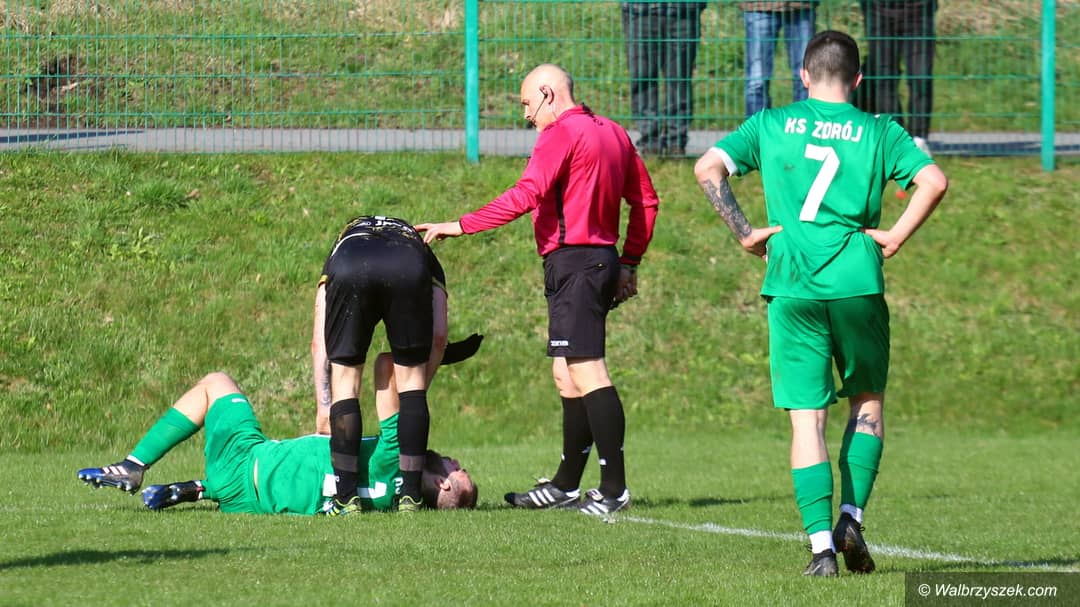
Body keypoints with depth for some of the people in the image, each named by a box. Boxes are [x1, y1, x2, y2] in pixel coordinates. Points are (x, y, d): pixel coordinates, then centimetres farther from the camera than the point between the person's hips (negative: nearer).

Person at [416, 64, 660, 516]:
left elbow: (524, 197, -21)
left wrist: (460, 226, -18)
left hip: (573, 262, -10)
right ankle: (566, 486, 19)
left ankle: (614, 487, -14)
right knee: (567, 377, 14)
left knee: (586, 373, -12)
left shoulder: (561, 134, -10)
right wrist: (629, 264, 22)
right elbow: (645, 200, 20)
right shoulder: (612, 133, 17)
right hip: (603, 258, 10)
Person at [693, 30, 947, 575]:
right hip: (858, 284, 0)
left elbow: (708, 168, -1)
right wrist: (895, 237, 0)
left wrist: (744, 234, 3)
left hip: (791, 287, 0)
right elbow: (933, 181, -9)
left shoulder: (771, 126, 7)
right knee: (867, 401, 19)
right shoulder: (878, 132, 4)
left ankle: (821, 545, -6)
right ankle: (851, 516, 4)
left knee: (806, 417, 2)